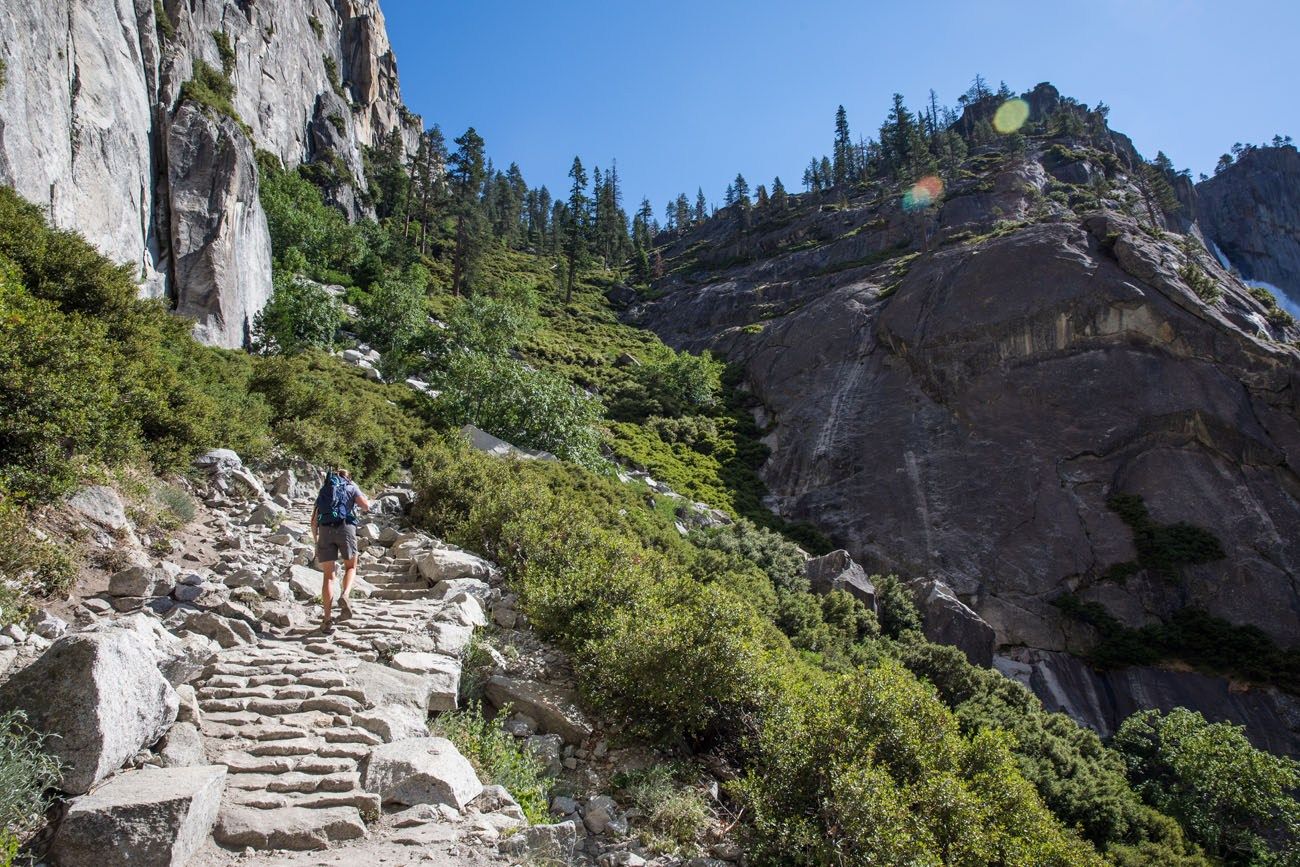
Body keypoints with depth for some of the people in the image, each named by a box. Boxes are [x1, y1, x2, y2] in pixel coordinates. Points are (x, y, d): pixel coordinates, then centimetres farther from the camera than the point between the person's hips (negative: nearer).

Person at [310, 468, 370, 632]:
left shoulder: (323, 491, 28)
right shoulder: (351, 487, 19)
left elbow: (313, 521, 22)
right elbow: (366, 506, 5)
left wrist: (316, 541, 29)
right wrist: (356, 500, 26)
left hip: (325, 530, 2)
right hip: (346, 527, -2)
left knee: (328, 575, 7)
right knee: (350, 567, 18)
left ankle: (327, 619, -2)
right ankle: (344, 596, -12)